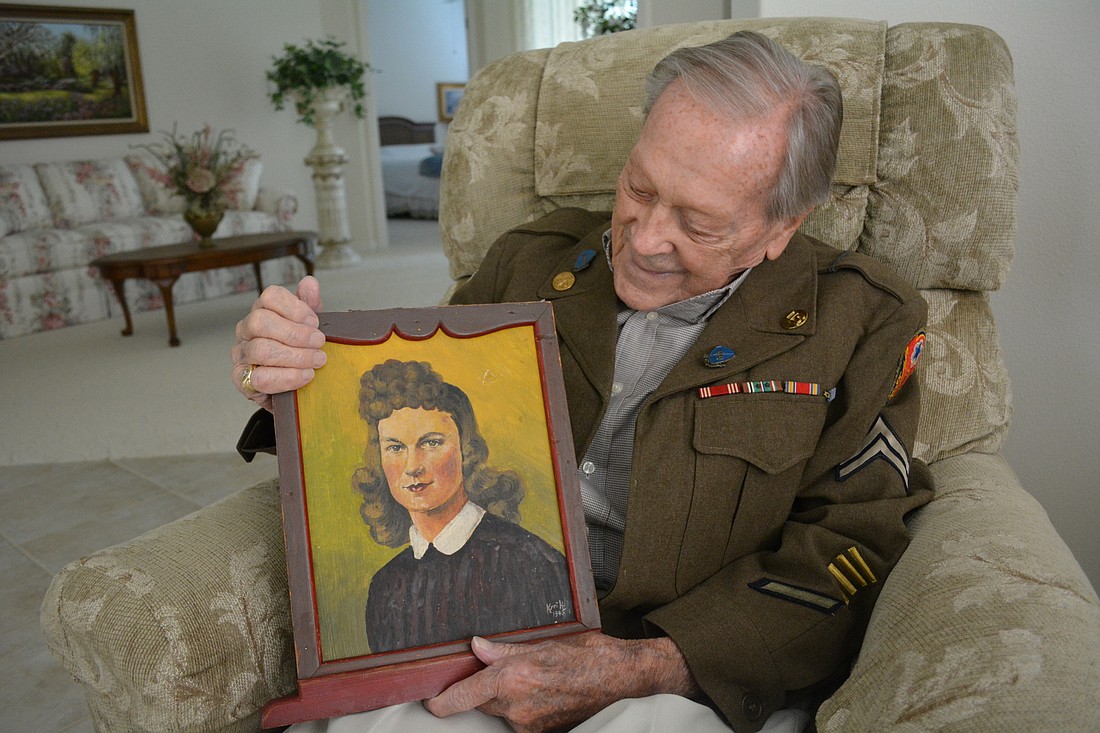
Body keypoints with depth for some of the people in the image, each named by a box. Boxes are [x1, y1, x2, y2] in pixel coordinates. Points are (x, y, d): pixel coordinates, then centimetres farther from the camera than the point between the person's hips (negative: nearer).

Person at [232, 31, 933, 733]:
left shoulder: (862, 325, -1)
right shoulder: (529, 262, 8)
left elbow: (853, 546, -7)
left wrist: (640, 670, -18)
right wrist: (302, 379, -8)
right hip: (482, 646, 1)